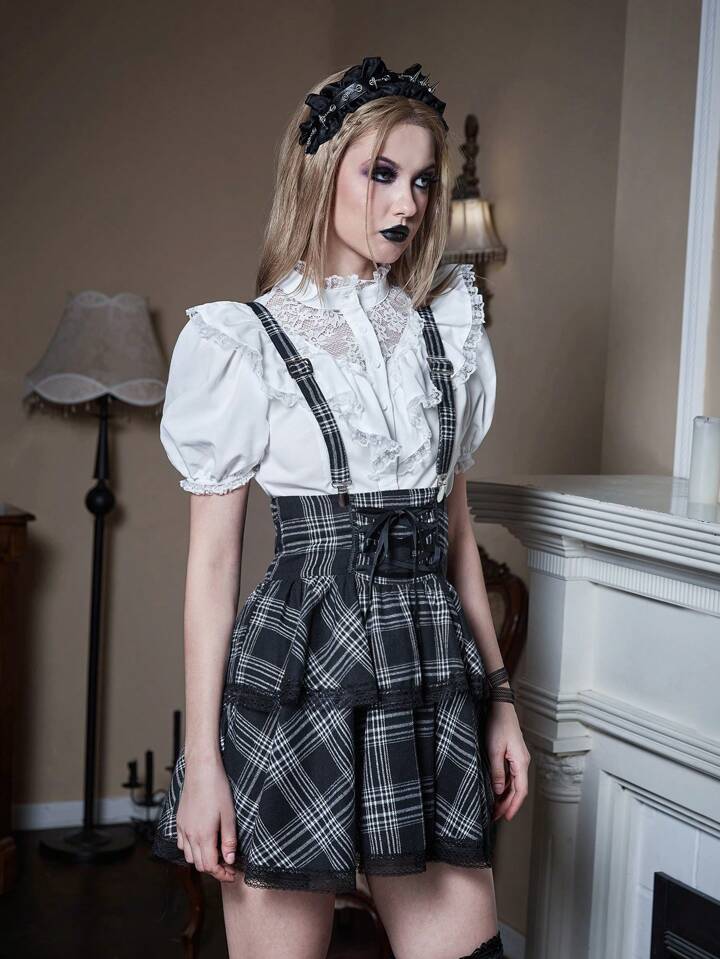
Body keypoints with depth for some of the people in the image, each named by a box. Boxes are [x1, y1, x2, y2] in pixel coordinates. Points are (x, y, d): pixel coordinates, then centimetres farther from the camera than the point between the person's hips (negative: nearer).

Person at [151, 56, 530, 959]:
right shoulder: (243, 343, -3)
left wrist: (499, 697, 12)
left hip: (430, 676, 5)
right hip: (297, 676, -4)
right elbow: (211, 561, -4)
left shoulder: (447, 330, 12)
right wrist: (202, 758, -7)